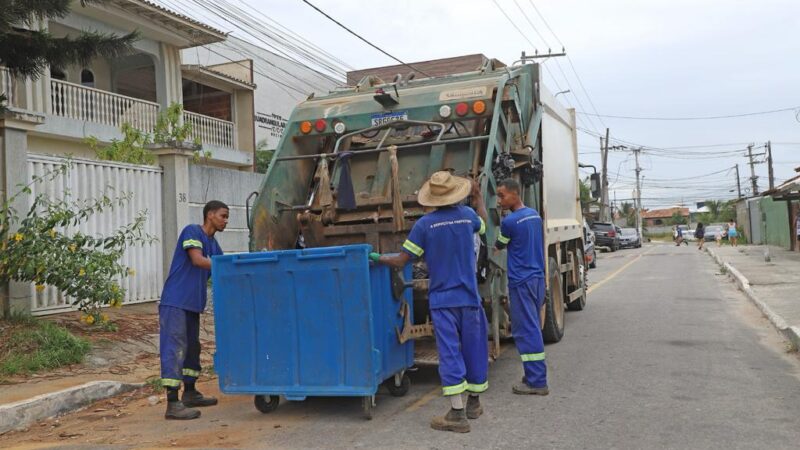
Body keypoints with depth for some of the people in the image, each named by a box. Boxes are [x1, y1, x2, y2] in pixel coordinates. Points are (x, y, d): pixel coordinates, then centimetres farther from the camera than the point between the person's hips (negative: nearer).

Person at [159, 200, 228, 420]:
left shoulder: (213, 244, 17)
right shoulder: (192, 231, -7)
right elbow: (197, 260, -20)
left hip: (193, 304, 9)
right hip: (175, 302, -9)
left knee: (192, 347, 17)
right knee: (174, 348, -10)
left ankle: (190, 393, 31)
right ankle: (172, 403, -11)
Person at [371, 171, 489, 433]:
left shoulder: (425, 224, -9)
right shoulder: (467, 215, 1)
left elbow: (401, 261, -7)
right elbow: (484, 224, 28)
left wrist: (379, 258, 11)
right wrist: (478, 197, 42)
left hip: (442, 300, -3)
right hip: (469, 297, 3)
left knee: (450, 353, -4)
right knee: (474, 349, 15)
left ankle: (457, 414, -6)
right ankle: (474, 403, 30)